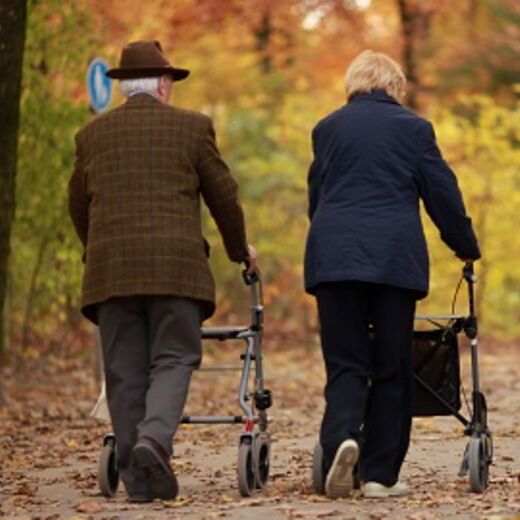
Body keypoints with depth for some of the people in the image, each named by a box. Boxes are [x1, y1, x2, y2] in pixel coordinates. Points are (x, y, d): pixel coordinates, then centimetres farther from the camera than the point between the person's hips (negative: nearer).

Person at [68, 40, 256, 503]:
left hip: (110, 268, 3)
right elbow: (223, 196, 10)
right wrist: (240, 249, 26)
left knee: (124, 371, 5)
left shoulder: (92, 135, 13)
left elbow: (79, 206, 21)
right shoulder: (191, 127, 5)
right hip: (174, 265, -3)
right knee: (172, 360, 1)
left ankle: (139, 479, 3)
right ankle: (154, 437, -26)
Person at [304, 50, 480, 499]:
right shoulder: (413, 127, 5)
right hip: (396, 256, -2)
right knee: (391, 368, 6)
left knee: (345, 361, 3)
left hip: (333, 255, 2)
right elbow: (442, 194, 6)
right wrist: (467, 247, 20)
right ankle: (380, 474, 4)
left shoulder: (327, 128, 13)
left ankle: (341, 437, -25)